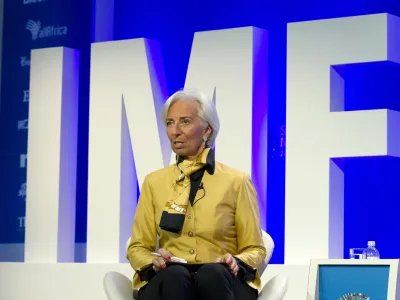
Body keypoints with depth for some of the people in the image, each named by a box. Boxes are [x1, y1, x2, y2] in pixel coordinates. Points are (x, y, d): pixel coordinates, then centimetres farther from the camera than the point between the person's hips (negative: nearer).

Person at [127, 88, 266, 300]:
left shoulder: (237, 182, 10)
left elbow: (255, 250, 11)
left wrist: (237, 262, -13)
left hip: (219, 281, -1)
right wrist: (153, 262, -8)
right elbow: (138, 247, 16)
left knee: (212, 273, -39)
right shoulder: (154, 182, 16)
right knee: (175, 275, -37)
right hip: (168, 281, 1)